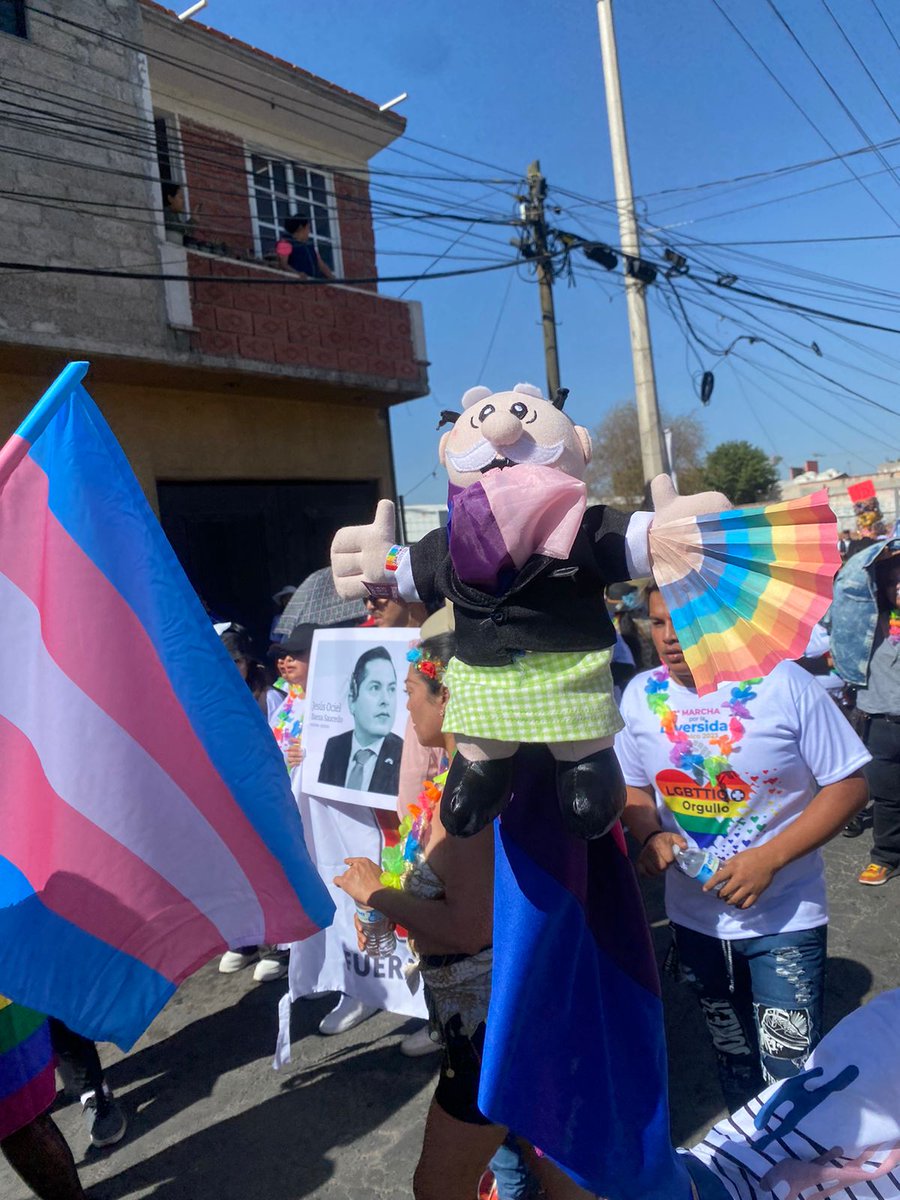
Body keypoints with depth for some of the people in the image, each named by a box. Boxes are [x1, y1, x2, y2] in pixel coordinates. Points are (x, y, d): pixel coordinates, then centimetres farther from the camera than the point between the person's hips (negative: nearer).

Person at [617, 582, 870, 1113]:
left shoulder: (784, 684, -16)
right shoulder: (641, 695, -5)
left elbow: (849, 786, -12)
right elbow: (634, 789, 8)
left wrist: (768, 859, -22)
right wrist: (652, 836, -14)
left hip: (784, 915, -3)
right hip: (695, 915, 4)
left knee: (792, 1077, 3)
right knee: (732, 1056, 23)